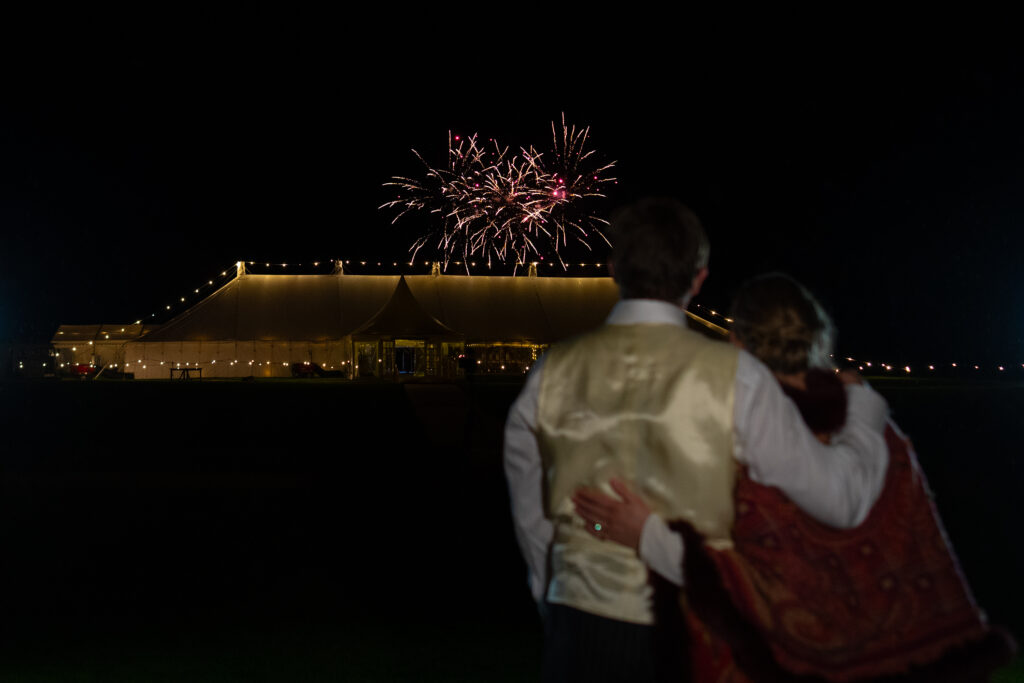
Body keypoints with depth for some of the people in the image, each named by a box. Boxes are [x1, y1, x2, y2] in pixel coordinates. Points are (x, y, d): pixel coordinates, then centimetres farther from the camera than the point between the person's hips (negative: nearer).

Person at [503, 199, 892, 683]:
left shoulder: (552, 374, -4)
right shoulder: (732, 377, -13)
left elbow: (531, 520, 8)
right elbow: (840, 498, -9)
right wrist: (865, 408, 10)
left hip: (583, 630, 2)